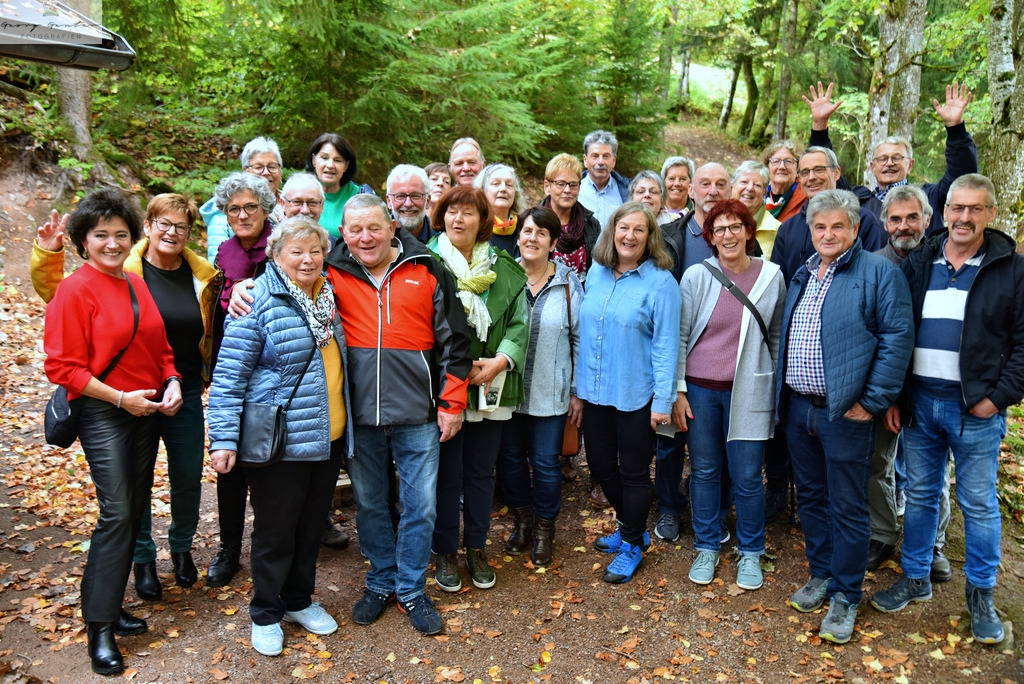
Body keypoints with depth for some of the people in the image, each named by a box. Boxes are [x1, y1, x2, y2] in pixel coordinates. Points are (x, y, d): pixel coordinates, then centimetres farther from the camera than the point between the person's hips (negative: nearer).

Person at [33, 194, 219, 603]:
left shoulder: (203, 277, 3)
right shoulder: (121, 271, -8)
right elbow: (56, 293, -5)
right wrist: (48, 255, -18)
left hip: (185, 395, 3)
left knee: (188, 478, 13)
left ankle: (182, 547, 39)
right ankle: (143, 559, 31)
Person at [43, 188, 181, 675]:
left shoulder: (137, 286, 11)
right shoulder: (74, 291, -9)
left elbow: (158, 346, 19)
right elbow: (64, 366, -12)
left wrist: (171, 382, 1)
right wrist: (120, 398, -16)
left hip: (146, 411, 7)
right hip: (101, 414, -7)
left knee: (135, 511, 11)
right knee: (116, 514, -9)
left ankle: (112, 604, 25)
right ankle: (99, 626, 3)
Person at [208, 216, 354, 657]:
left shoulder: (328, 297, 9)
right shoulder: (258, 302, -12)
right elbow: (228, 376, -14)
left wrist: (345, 432, 19)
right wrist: (224, 439, -19)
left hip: (327, 439, 6)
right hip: (279, 440, -6)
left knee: (312, 524, 18)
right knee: (275, 530, 7)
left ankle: (299, 600, 38)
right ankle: (265, 614, 28)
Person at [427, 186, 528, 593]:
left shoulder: (503, 269, 8)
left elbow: (520, 321, 4)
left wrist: (500, 361, -12)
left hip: (491, 388, 3)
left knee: (481, 470, 13)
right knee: (446, 472, 5)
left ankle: (476, 547, 30)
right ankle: (445, 552, 23)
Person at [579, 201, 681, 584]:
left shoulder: (660, 281, -10)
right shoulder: (596, 273, 6)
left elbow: (666, 344, -11)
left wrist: (663, 399, -14)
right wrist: (580, 384, 11)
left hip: (636, 395, -5)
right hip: (596, 391, 6)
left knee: (633, 472, 8)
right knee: (600, 465, 16)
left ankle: (632, 546, 28)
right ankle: (630, 527, 40)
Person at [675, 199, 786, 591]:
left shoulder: (771, 276, 2)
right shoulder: (696, 275, -2)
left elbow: (777, 336, 11)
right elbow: (679, 335, 1)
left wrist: (778, 390, 10)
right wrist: (678, 391, -3)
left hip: (748, 391, 0)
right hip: (700, 388, 0)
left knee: (747, 477, 4)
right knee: (704, 471, 10)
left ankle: (750, 554, 25)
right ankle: (707, 548, 27)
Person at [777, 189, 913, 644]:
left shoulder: (879, 273, -6)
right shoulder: (802, 276, 14)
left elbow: (898, 338, -13)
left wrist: (872, 402, -16)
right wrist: (782, 394, 13)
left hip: (845, 414, -6)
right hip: (797, 408, 6)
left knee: (847, 507, 4)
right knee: (811, 497, 16)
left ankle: (845, 597, 18)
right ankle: (821, 574, 34)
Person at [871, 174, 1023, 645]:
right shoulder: (918, 263, 7)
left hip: (976, 410, -3)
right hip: (919, 401, 3)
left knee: (979, 504, 6)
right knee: (919, 495, 12)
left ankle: (981, 594, 23)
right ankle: (915, 579, 27)